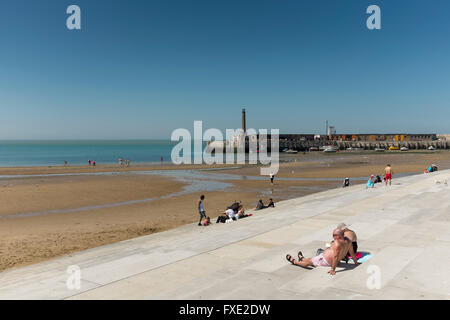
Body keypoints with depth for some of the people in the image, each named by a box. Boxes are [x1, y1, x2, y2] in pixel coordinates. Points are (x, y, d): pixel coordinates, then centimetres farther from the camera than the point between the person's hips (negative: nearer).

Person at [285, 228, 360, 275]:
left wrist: (333, 269, -32)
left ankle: (294, 261, 33)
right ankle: (302, 259, 56)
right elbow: (352, 252, 2)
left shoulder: (337, 243, -34)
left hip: (326, 260, -9)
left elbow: (336, 257, -36)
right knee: (313, 259, 32)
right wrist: (356, 262, 16)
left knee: (309, 262, 14)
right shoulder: (348, 241, -7)